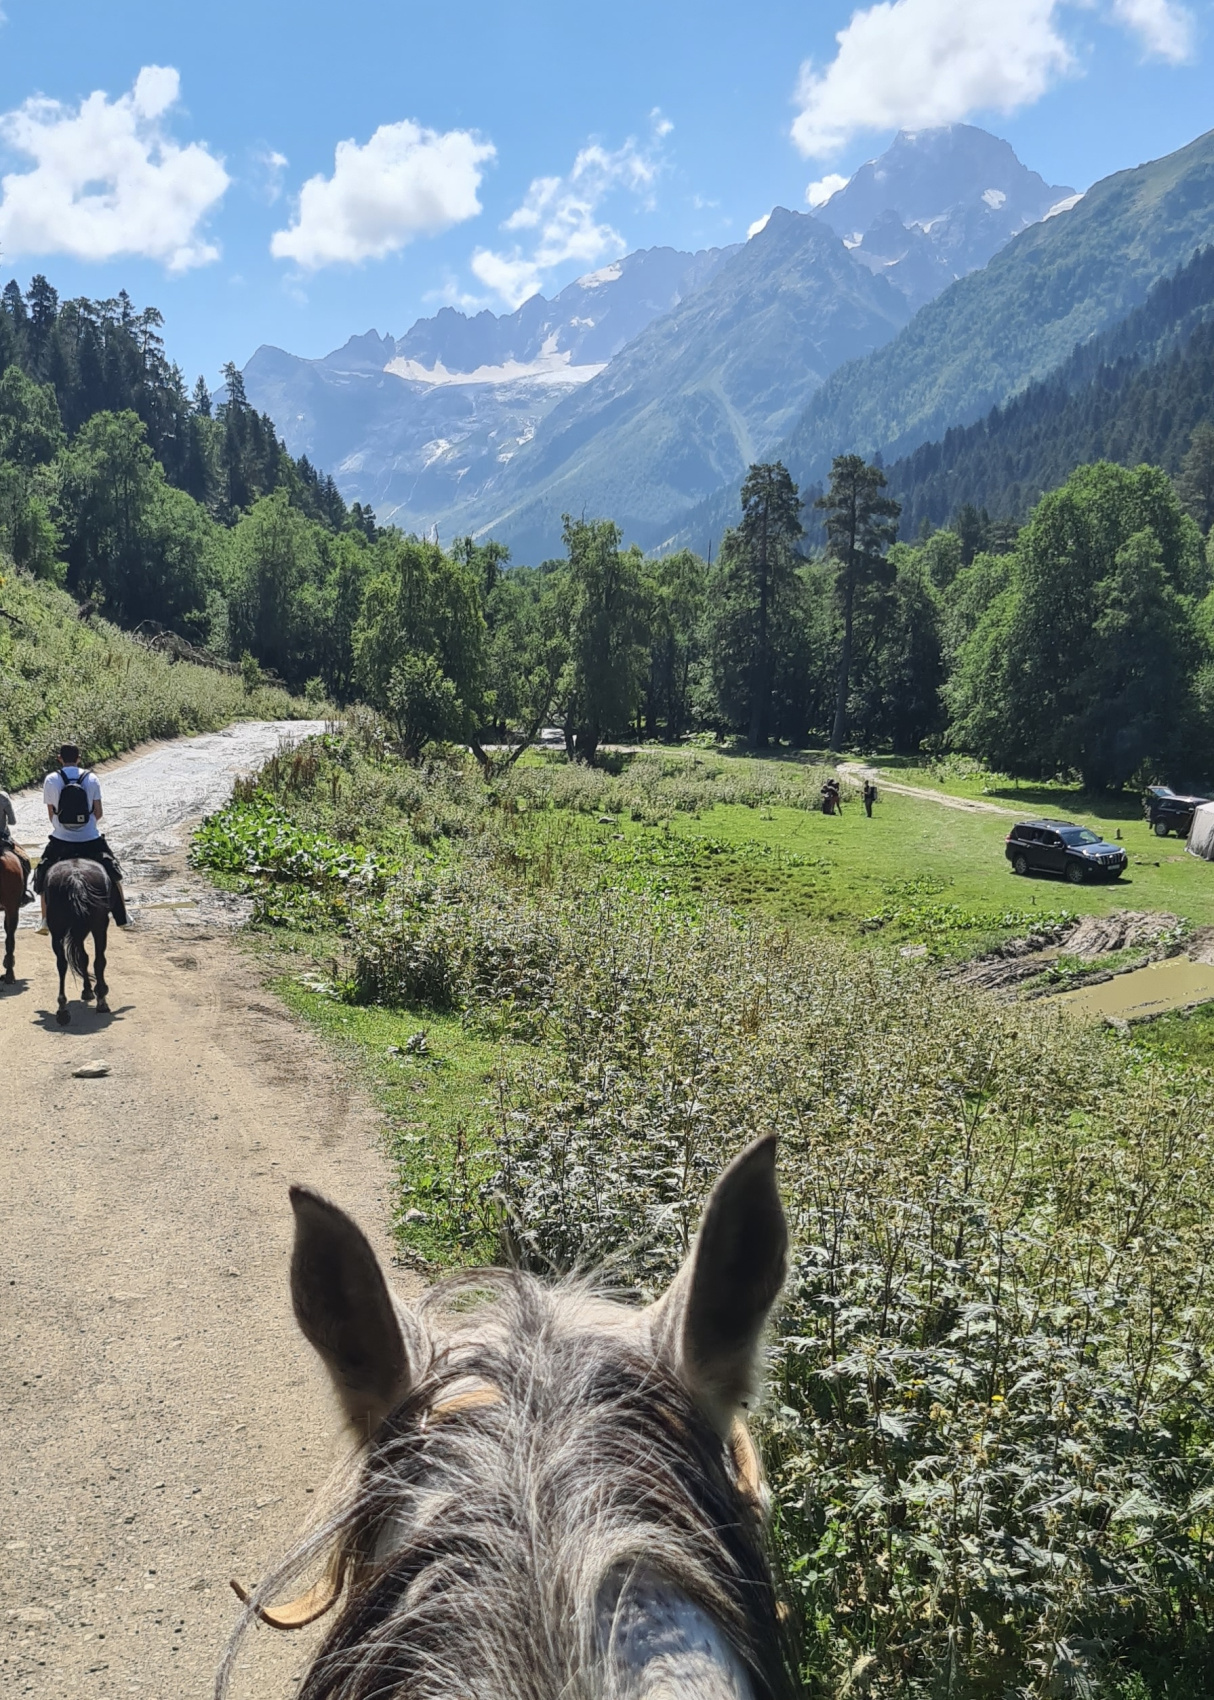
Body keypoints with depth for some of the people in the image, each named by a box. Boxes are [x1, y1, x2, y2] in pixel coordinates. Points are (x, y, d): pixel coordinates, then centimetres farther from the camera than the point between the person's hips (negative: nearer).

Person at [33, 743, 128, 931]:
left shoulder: (51, 780, -4)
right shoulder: (92, 779, -4)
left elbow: (51, 813, 0)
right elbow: (98, 813, -2)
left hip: (60, 840, 0)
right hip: (91, 839, 0)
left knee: (43, 876, 22)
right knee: (112, 873, 21)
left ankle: (45, 921, 16)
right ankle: (123, 916, 23)